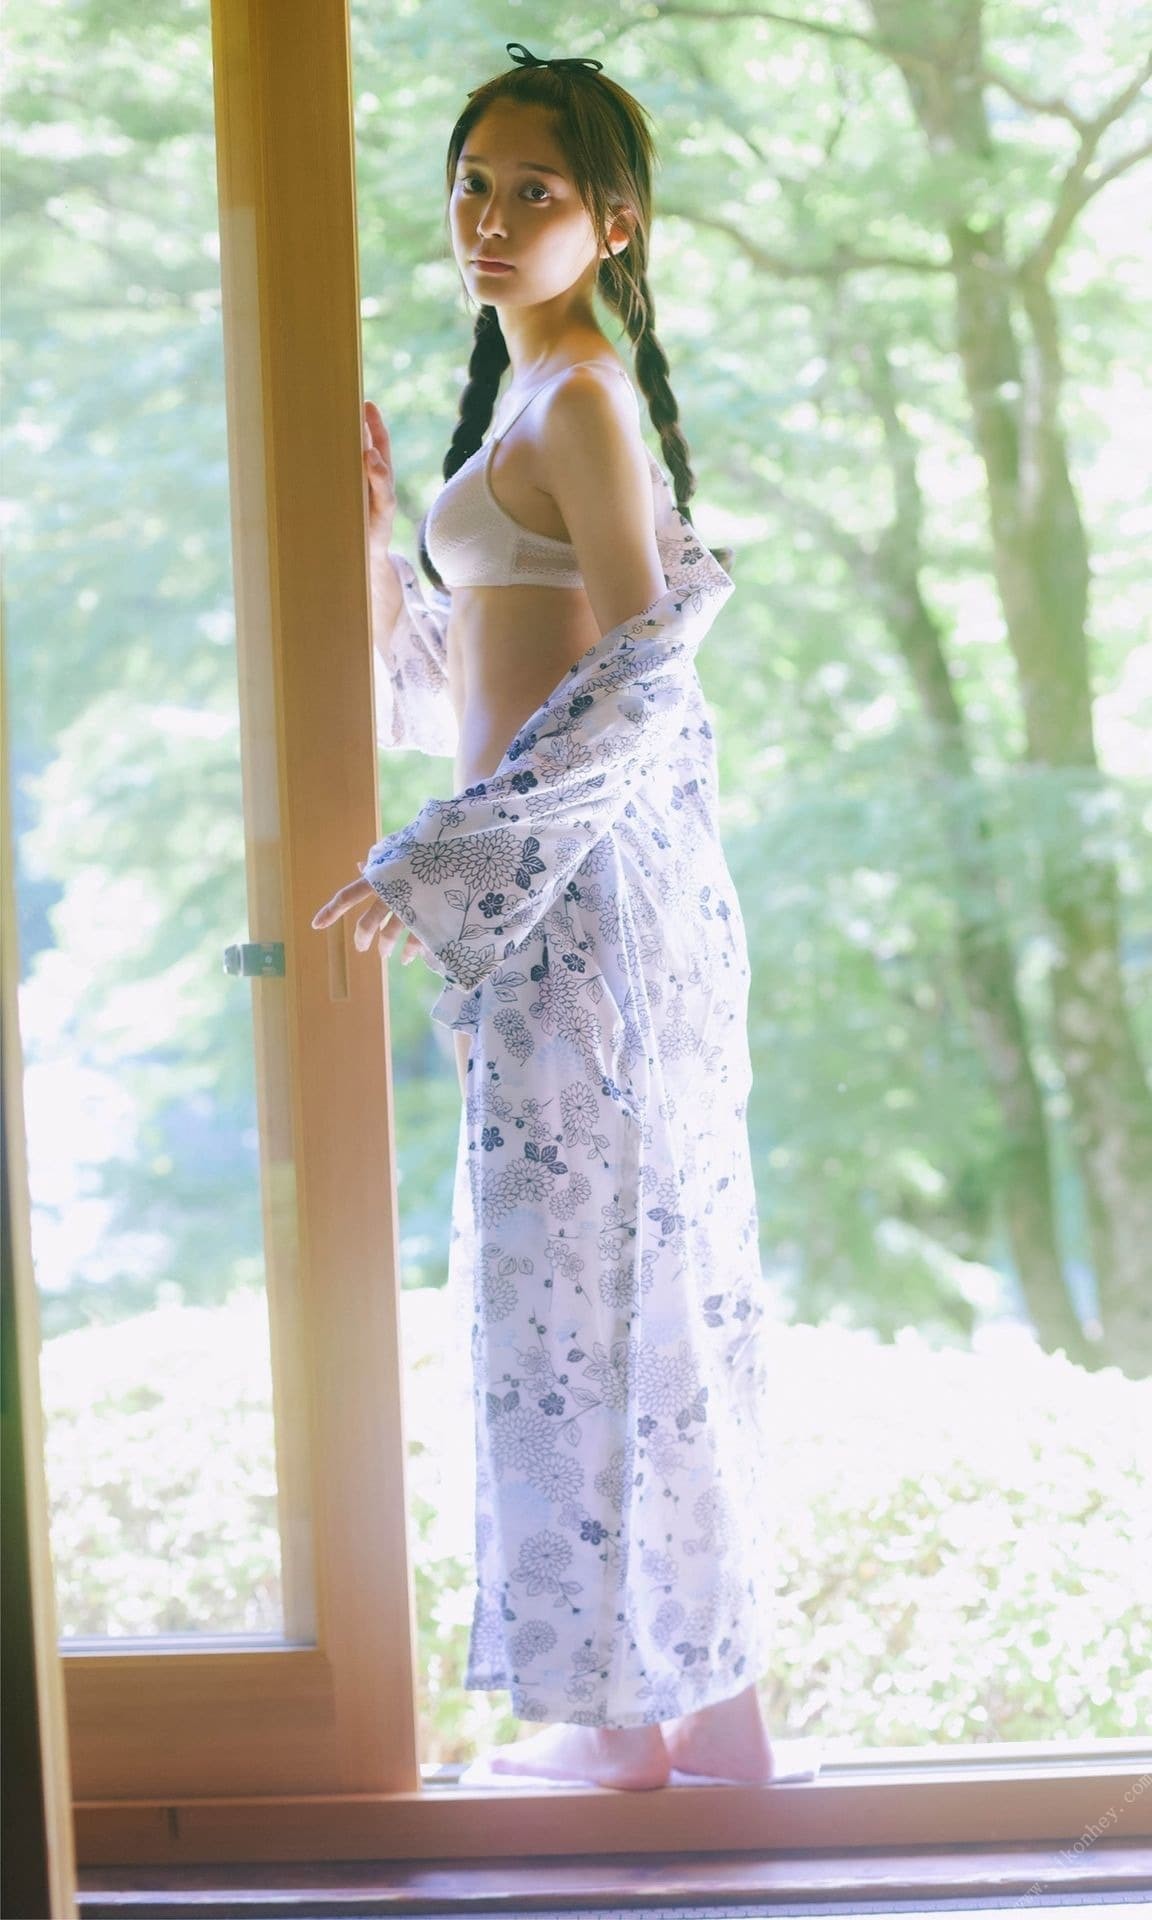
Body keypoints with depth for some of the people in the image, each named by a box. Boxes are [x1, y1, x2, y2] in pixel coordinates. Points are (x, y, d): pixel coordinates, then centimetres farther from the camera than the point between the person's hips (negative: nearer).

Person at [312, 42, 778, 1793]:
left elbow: (642, 681, -19)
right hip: (560, 892, 10)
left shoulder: (581, 398, -11)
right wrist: (373, 525, 12)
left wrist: (440, 861, -19)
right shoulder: (534, 402, 18)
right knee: (651, 1280, 12)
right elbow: (443, 692, 23)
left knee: (583, 1279, -3)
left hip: (588, 891, -10)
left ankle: (623, 1717, 7)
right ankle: (710, 1699, 20)